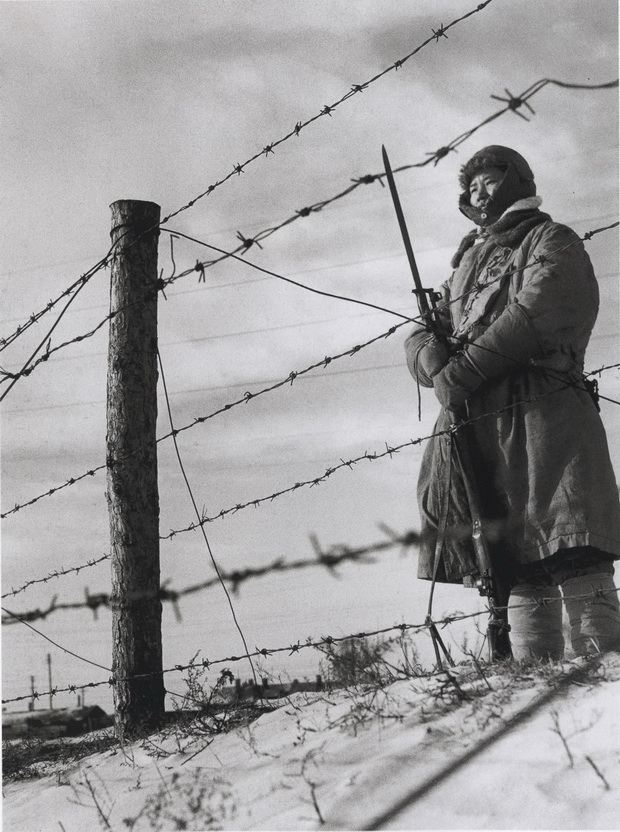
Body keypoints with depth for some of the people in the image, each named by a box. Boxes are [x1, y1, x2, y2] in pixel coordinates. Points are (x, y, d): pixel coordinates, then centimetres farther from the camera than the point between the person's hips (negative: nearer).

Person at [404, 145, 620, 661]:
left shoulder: (551, 241, 13)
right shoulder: (465, 265, 32)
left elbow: (538, 312, -7)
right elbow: (421, 337, 21)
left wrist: (464, 369, -13)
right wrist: (433, 358, -4)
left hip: (542, 411, -5)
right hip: (471, 429, 6)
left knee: (571, 556, -16)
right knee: (517, 574, -1)